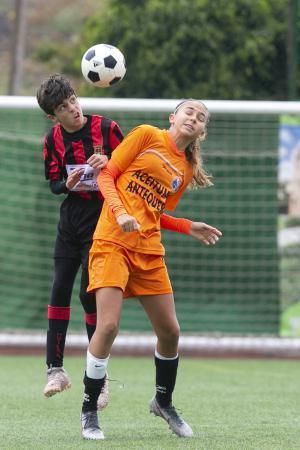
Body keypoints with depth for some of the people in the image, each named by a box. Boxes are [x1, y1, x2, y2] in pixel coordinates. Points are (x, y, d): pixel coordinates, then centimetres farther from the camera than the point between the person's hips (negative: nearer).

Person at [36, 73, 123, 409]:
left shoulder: (105, 128, -10)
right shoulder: (53, 140, 1)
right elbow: (53, 184, 8)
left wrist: (109, 165, -23)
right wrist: (68, 184, -15)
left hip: (102, 220, -4)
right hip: (70, 219, 4)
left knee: (89, 293, -8)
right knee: (60, 289, 0)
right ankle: (55, 368, 7)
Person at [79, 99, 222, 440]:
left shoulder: (187, 170, 16)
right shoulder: (147, 135, 1)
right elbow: (107, 175, -2)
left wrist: (189, 227, 5)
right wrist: (120, 212, -17)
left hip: (149, 251, 6)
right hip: (112, 242, -6)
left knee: (169, 331, 7)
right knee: (108, 325, -17)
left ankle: (163, 402, 32)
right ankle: (88, 412, -3)